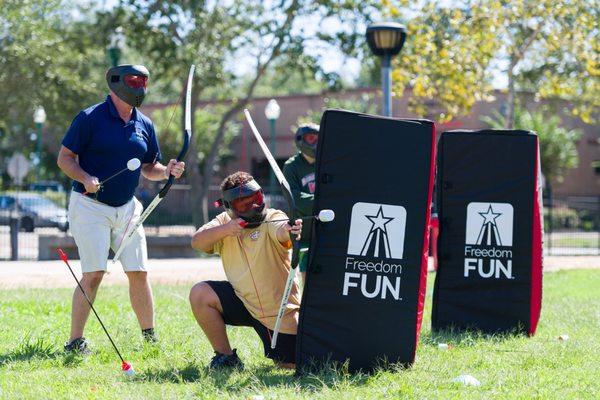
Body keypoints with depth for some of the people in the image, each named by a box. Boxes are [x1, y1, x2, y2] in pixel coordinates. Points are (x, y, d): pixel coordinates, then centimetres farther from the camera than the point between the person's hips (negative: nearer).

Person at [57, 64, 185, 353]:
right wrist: (86, 179, -23)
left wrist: (167, 171, -4)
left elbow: (149, 168, 17)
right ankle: (75, 342, -7)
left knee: (138, 273, 3)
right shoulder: (90, 118, -7)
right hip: (90, 206, -5)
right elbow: (64, 158, -6)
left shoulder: (144, 125, 10)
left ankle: (150, 337, 15)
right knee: (93, 274, -13)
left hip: (127, 208, 5)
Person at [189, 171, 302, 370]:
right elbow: (196, 242, -16)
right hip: (243, 300, 4)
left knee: (292, 364, -6)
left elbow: (282, 232, -39)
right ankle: (225, 357, -3)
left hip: (280, 310, -4)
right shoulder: (224, 222, -1)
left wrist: (291, 231, -64)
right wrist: (225, 230, -33)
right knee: (199, 294, -18)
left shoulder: (273, 218, -15)